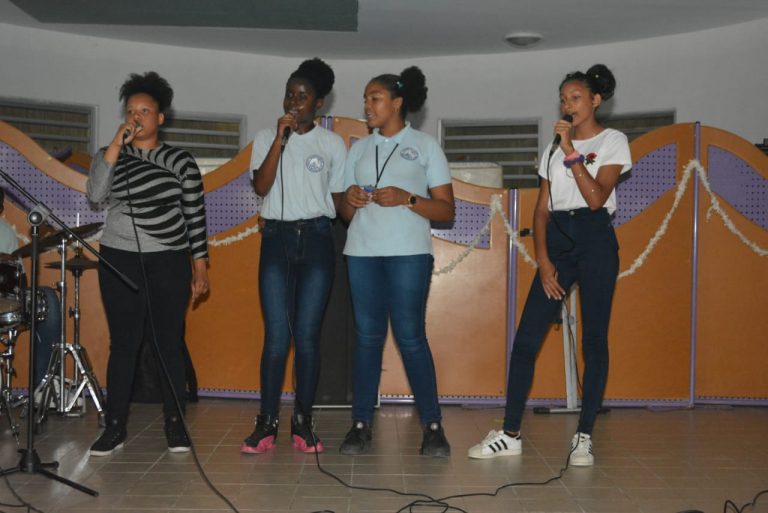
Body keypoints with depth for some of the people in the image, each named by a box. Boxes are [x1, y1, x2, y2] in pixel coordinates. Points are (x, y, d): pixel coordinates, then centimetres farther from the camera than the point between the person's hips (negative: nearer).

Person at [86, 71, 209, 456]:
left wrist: (200, 265, -2)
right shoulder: (110, 157, 7)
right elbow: (95, 194, -12)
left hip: (170, 263, -1)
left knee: (170, 342, 3)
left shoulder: (180, 161, 3)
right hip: (120, 261, 1)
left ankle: (175, 424, 12)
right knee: (123, 343, 2)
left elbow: (195, 215, 2)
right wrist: (116, 145, -14)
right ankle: (115, 427, 9)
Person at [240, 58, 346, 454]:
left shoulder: (332, 143, 7)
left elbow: (338, 199, 11)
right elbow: (261, 186, -7)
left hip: (316, 239, 0)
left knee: (307, 335, -1)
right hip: (276, 238, 0)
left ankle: (303, 422, 9)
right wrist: (280, 139, -11)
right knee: (277, 335, -5)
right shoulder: (266, 137, 8)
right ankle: (267, 423, 2)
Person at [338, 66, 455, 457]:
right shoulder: (359, 149, 17)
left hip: (409, 253, -3)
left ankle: (433, 426, -2)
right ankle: (361, 425, 5)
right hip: (362, 252, 4)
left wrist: (405, 199, -14)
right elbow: (345, 213, 19)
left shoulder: (425, 145, 6)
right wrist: (350, 200, -4)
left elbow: (446, 209, 1)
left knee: (410, 336, -8)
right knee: (367, 336, 2)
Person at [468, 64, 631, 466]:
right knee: (526, 338, -2)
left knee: (594, 340, -2)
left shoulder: (613, 142, 2)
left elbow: (596, 198, -12)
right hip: (556, 240, 4)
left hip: (595, 239, -4)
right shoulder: (553, 148, 15)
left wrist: (572, 152, -15)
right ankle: (510, 434, 3)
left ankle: (584, 437, 6)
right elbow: (541, 209, 11)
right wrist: (543, 259, -1)